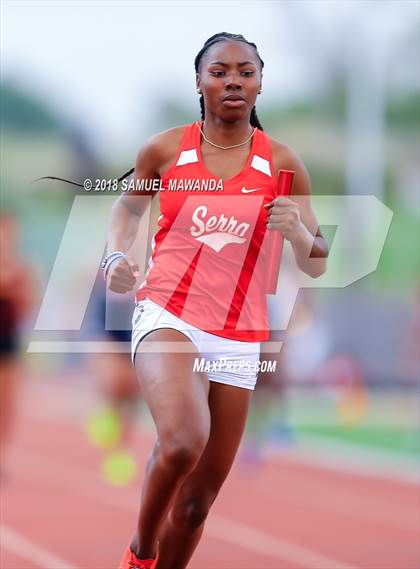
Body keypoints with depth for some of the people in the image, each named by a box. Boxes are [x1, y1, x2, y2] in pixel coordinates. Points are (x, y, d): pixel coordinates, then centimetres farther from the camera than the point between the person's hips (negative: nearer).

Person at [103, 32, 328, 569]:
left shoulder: (280, 162, 2)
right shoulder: (166, 148, 1)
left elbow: (316, 265, 5)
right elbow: (129, 205, 21)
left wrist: (297, 230, -17)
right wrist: (116, 256, 1)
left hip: (237, 338, 3)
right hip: (167, 317, -2)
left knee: (198, 500, 6)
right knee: (183, 442, -31)